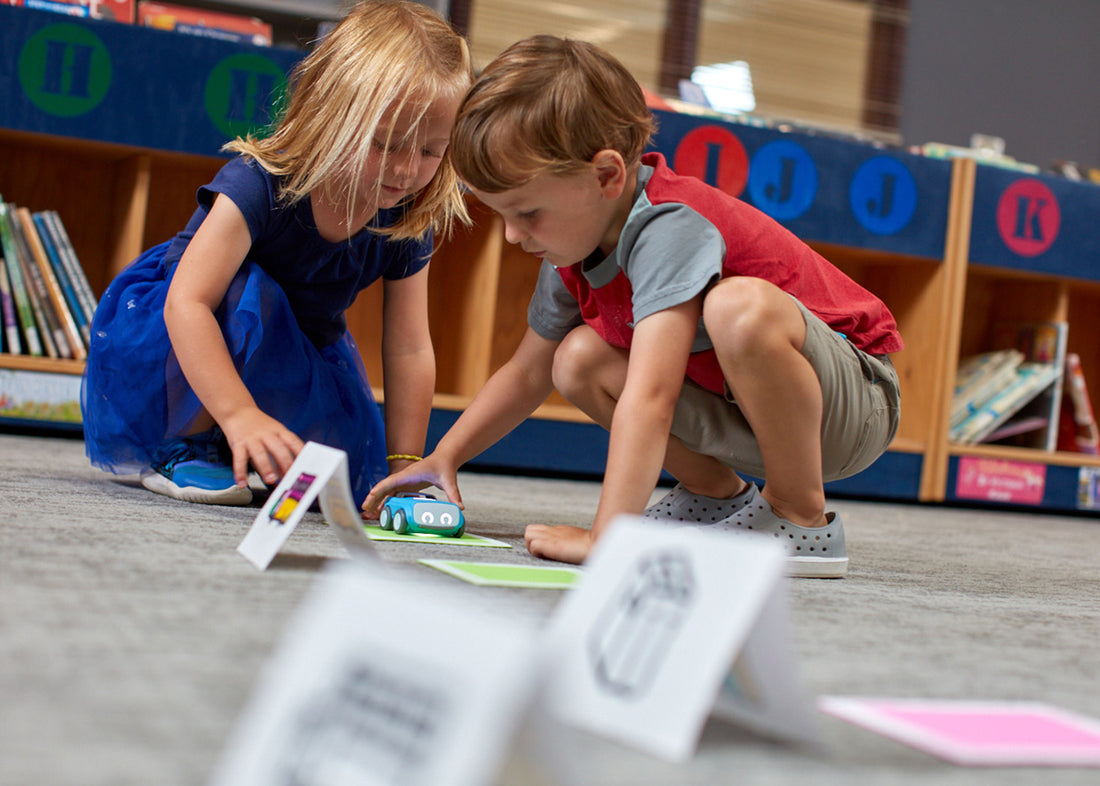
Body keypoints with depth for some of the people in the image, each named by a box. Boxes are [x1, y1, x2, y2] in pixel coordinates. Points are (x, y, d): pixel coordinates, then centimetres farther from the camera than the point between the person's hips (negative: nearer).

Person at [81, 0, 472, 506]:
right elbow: (187, 303, -40)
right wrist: (240, 414, -50)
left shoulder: (406, 226, -14)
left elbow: (409, 350, -11)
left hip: (296, 358, 6)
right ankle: (183, 447, -19)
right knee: (243, 291, -38)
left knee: (353, 474, -15)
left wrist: (404, 464, -15)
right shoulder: (260, 183, -32)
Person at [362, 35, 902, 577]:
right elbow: (527, 374, 14)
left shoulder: (669, 228, -30)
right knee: (580, 360, -6)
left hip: (853, 399, -8)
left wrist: (606, 538, -41)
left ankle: (803, 518, -18)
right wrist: (444, 457, 9)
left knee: (740, 307, -37)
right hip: (742, 411, 8)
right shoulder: (575, 247, -2)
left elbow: (647, 400, -39)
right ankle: (720, 497, 8)